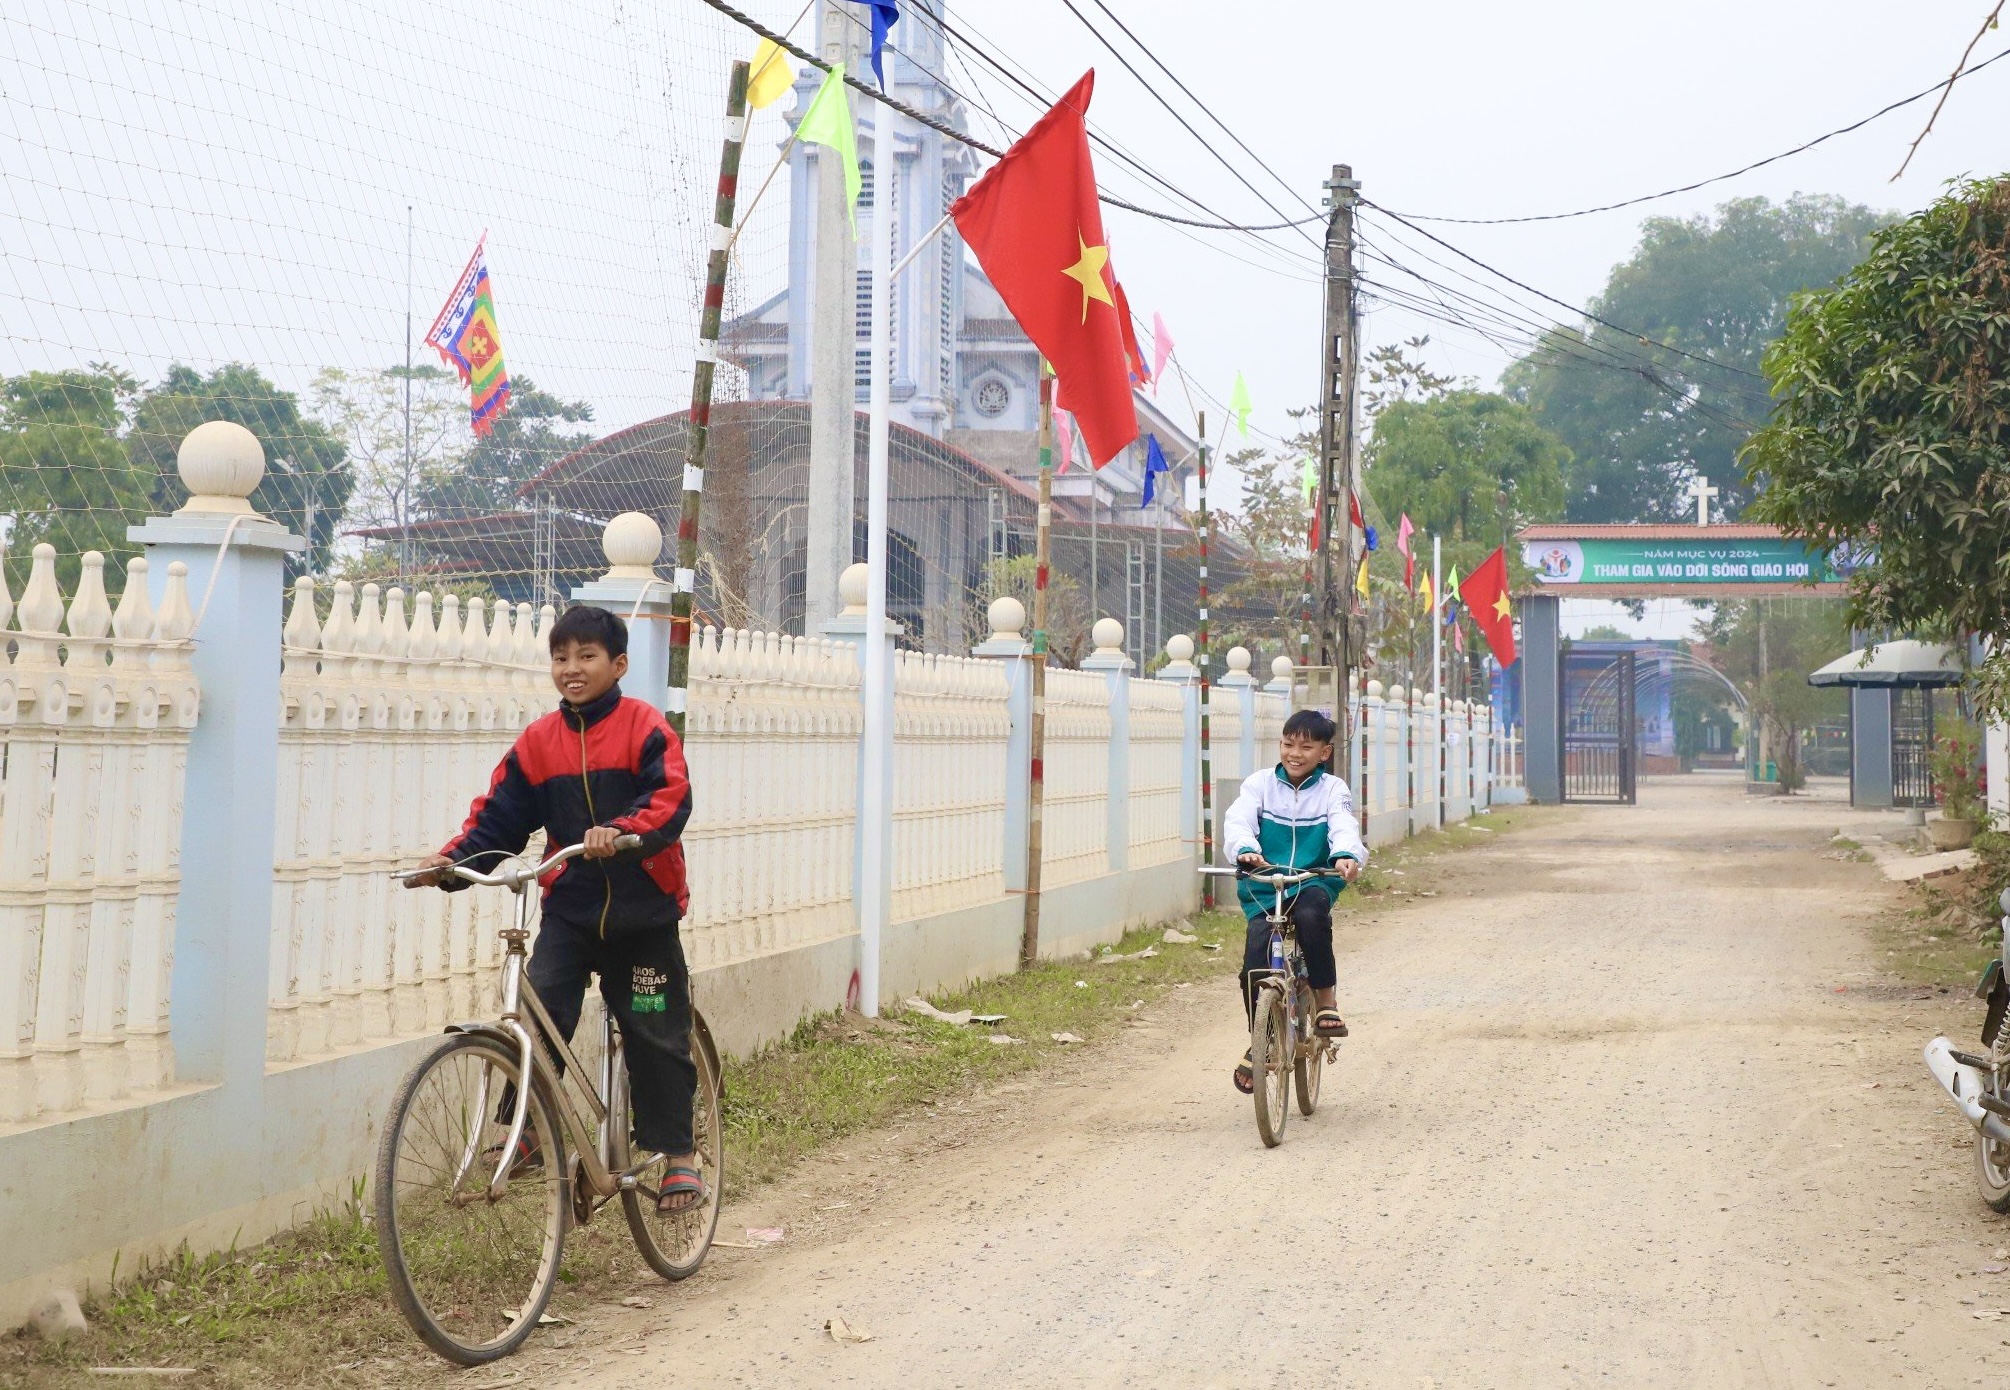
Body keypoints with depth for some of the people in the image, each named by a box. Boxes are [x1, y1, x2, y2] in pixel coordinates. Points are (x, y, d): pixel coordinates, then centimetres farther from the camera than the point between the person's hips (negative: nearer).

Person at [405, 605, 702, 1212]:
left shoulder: (646, 727, -6)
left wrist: (621, 831, -37)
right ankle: (527, 1131, -2)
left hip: (642, 910, -3)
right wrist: (452, 860, -12)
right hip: (569, 908, 3)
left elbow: (671, 798, -19)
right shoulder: (538, 742, 5)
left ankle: (679, 1155, 15)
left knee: (657, 1036, 4)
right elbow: (499, 817, 5)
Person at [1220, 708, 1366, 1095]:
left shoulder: (1332, 790, 4)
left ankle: (1326, 1000, -15)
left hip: (1312, 884, -1)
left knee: (1311, 915, -35)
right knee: (1255, 956, -18)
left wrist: (1347, 855, -38)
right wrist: (1246, 849, -35)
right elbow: (1238, 820, -11)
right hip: (1263, 887, 1)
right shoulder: (1260, 783, 4)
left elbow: (1344, 827, -14)